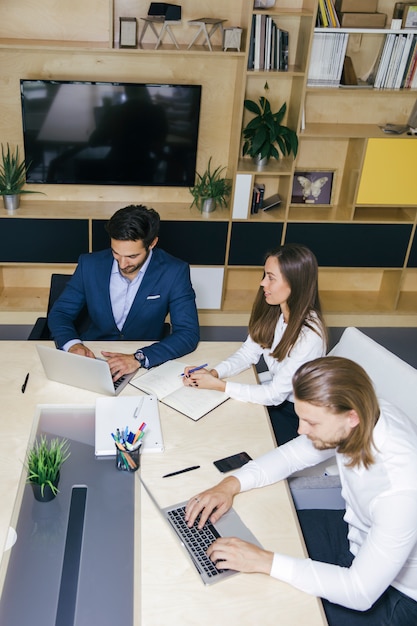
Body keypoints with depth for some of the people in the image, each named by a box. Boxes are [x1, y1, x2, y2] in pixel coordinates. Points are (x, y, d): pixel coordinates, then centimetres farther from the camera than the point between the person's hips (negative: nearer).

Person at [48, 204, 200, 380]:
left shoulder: (174, 272, -13)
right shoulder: (90, 264, -6)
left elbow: (188, 333, -17)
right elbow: (60, 312, 1)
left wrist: (139, 358, -31)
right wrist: (73, 344, -21)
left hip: (146, 365, -1)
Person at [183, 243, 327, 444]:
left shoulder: (309, 336, -30)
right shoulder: (272, 311, -8)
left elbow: (275, 394, -25)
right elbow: (247, 354, 0)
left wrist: (218, 385, -23)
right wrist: (213, 373, -18)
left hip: (298, 416, -6)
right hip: (276, 396, 6)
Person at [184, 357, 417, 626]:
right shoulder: (366, 413, -20)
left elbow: (361, 593, -32)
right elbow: (293, 454, -4)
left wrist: (266, 561, -32)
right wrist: (231, 484, -17)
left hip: (394, 593, -6)